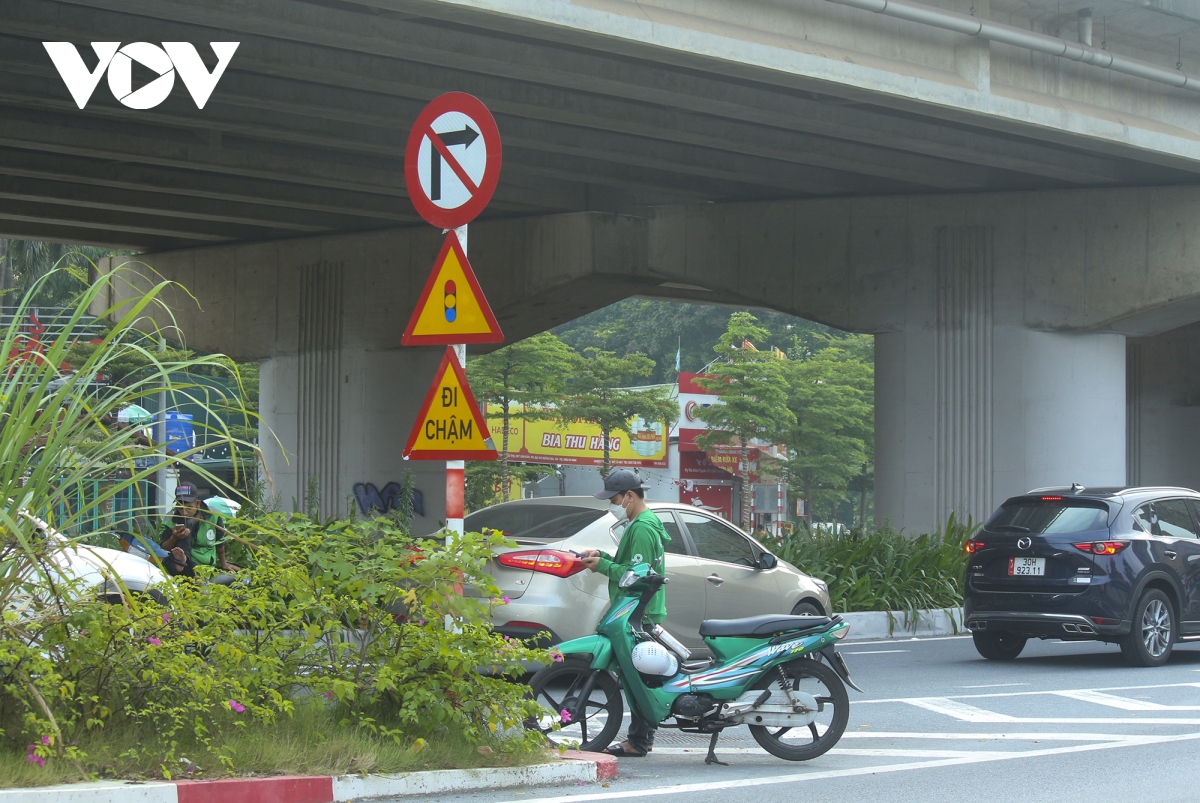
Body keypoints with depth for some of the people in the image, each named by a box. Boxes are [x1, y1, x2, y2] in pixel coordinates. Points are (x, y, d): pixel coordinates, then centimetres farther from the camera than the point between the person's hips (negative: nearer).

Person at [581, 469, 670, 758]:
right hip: (646, 614, 11)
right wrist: (603, 557, 12)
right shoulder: (644, 522, 18)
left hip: (640, 615, -11)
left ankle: (637, 741, -10)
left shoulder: (642, 528, -16)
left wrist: (602, 566, -14)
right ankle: (644, 736, 18)